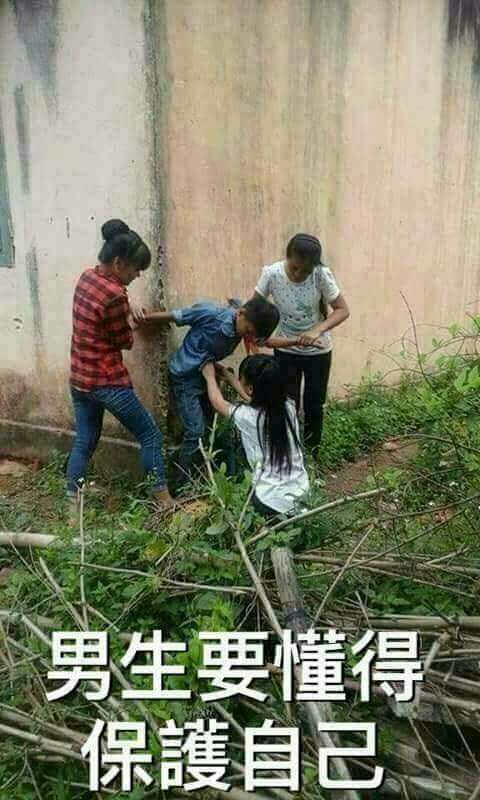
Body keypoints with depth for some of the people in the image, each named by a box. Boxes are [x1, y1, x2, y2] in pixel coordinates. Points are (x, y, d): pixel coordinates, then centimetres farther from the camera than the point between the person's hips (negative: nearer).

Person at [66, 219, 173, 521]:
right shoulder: (115, 295, -24)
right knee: (150, 434, 8)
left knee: (84, 442, 17)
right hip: (107, 382, -8)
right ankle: (164, 500, 17)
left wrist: (125, 313, 6)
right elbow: (125, 341, -10)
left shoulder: (86, 277, 3)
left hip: (79, 379, 9)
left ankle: (73, 508, 22)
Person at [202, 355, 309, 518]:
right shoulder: (288, 406, -5)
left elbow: (219, 403, 3)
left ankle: (275, 517, 10)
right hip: (300, 489, 5)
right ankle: (290, 512, 18)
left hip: (273, 500, -5)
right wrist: (229, 378, 25)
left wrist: (210, 376, 20)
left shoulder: (247, 417, -19)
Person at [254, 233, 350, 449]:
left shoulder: (321, 275, -23)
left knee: (314, 406, 10)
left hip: (317, 351, 0)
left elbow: (342, 310, -17)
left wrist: (317, 331, -33)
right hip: (285, 350, 1)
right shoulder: (271, 273, -21)